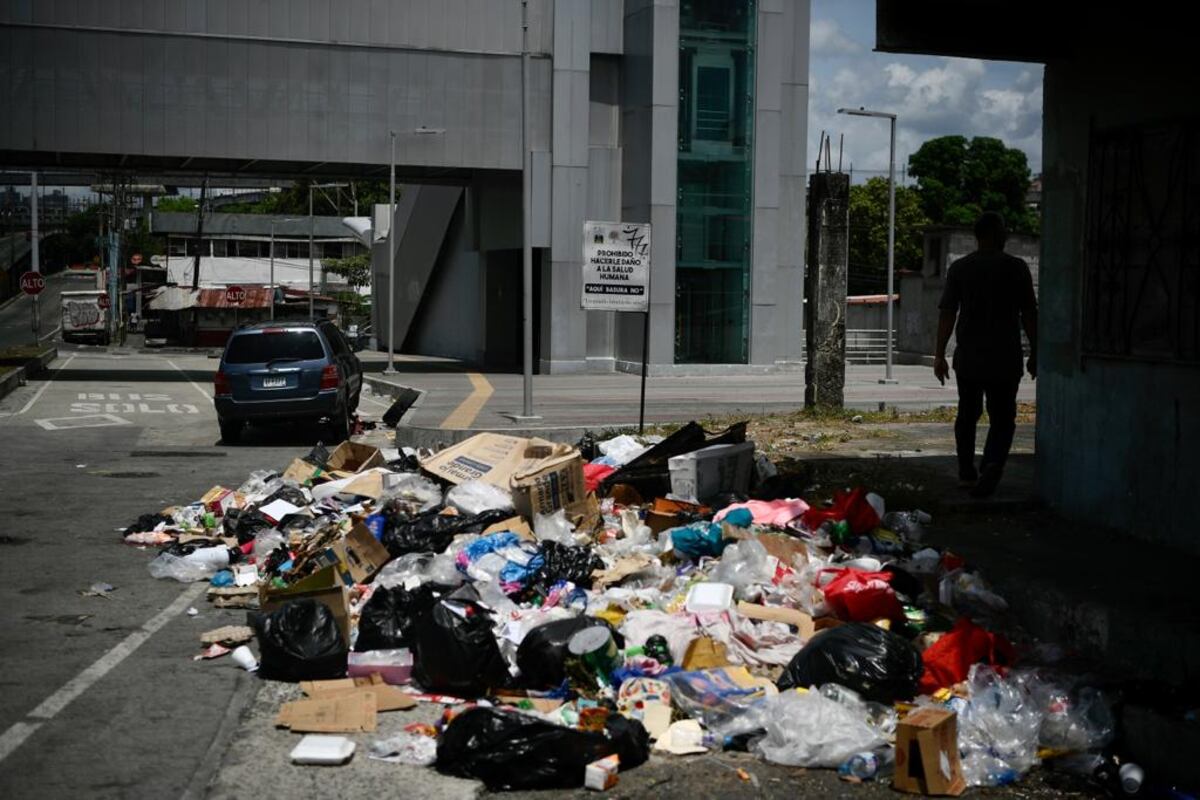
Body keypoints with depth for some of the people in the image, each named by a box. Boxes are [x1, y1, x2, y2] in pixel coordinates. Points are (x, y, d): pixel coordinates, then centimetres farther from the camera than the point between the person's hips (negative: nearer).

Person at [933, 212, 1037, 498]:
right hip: (1005, 357, -2)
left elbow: (947, 314, -2)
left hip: (968, 357, 2)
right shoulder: (1017, 268, -3)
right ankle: (992, 464, -21)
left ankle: (966, 474, 20)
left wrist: (940, 355, 2)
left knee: (967, 415, 17)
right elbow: (1029, 315, -1)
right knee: (1002, 418, 4)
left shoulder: (959, 268, 1)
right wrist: (1034, 354, 7)